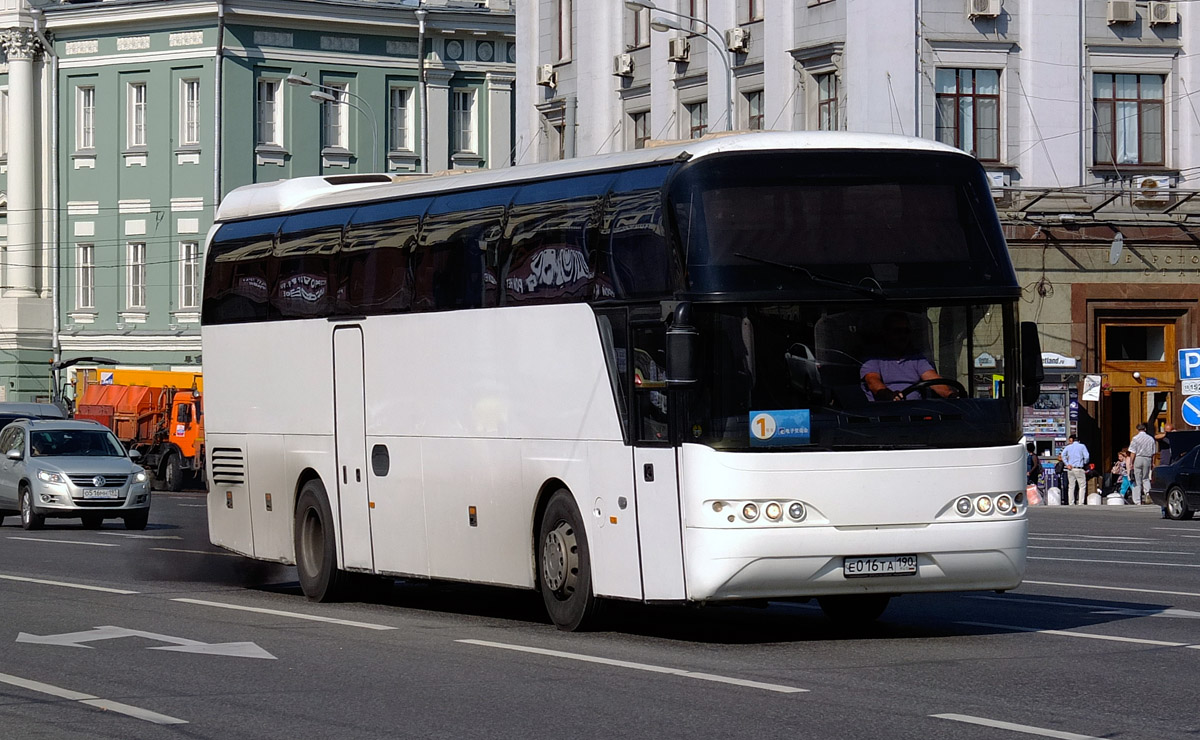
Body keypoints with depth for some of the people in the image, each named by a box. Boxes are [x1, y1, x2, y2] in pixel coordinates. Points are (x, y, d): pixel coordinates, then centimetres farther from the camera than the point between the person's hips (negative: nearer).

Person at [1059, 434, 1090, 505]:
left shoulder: (1068, 447, 7)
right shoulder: (1082, 446, 0)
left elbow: (1063, 455, -7)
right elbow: (1087, 457, -8)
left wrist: (1067, 464, -4)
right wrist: (1084, 464, 10)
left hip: (1070, 469, 3)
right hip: (1079, 469, -3)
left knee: (1071, 487, 8)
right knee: (1082, 486, 0)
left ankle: (1071, 503, 7)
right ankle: (1081, 503, -8)